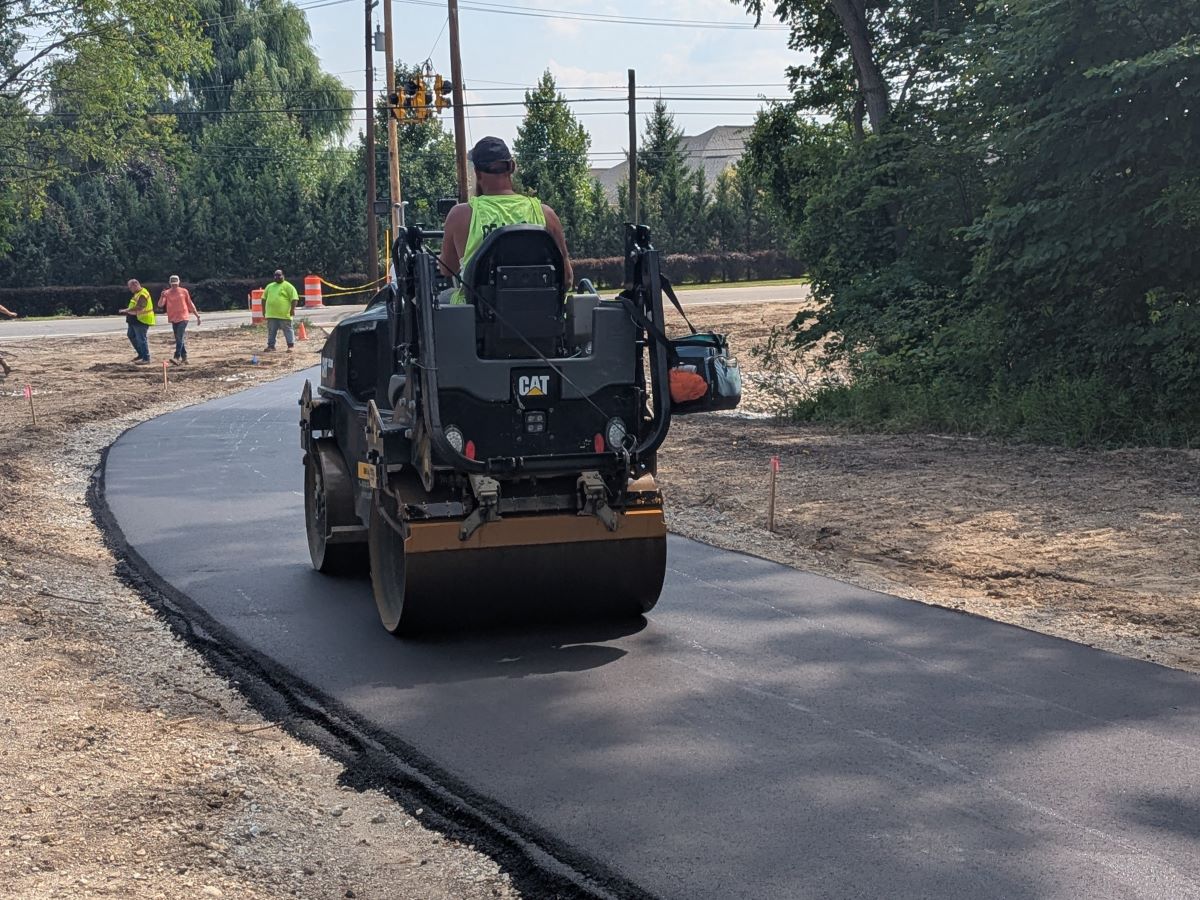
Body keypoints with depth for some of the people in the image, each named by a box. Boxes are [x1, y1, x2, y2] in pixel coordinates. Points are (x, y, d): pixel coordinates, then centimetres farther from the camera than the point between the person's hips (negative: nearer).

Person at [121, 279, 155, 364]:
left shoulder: (143, 294, -21)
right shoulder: (137, 293, 14)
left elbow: (138, 308, -29)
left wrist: (126, 310, -24)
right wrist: (129, 312, 12)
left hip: (142, 320, -11)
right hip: (136, 320, 11)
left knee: (141, 339, -7)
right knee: (131, 335, 19)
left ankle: (146, 358, 1)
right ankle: (141, 354, 27)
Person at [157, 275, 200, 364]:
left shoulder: (184, 291, 2)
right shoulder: (167, 293, 5)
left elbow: (190, 304, 10)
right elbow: (160, 305, -5)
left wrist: (197, 315, 10)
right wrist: (162, 297, -25)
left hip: (183, 318, -4)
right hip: (173, 319, 4)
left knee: (179, 337, -16)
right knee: (179, 339, 8)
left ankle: (177, 357, -24)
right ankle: (184, 358, 14)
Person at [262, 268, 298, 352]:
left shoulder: (288, 286, -3)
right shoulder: (269, 286, 16)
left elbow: (294, 298, -9)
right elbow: (264, 298, 22)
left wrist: (292, 309, -15)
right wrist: (264, 309, 15)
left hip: (284, 314, -5)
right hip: (271, 314, 6)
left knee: (287, 330, -2)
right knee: (271, 331, 10)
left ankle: (290, 346, 1)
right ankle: (270, 345, 18)